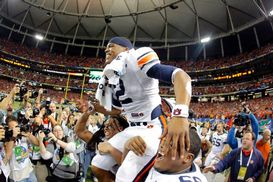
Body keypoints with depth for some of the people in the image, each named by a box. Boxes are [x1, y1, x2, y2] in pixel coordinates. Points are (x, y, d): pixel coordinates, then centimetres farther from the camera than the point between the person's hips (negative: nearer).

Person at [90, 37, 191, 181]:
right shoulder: (112, 76, 11)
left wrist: (180, 114, -46)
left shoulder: (135, 60, -16)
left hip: (152, 128, -9)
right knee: (97, 167, 13)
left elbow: (181, 76, -31)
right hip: (132, 129, 9)